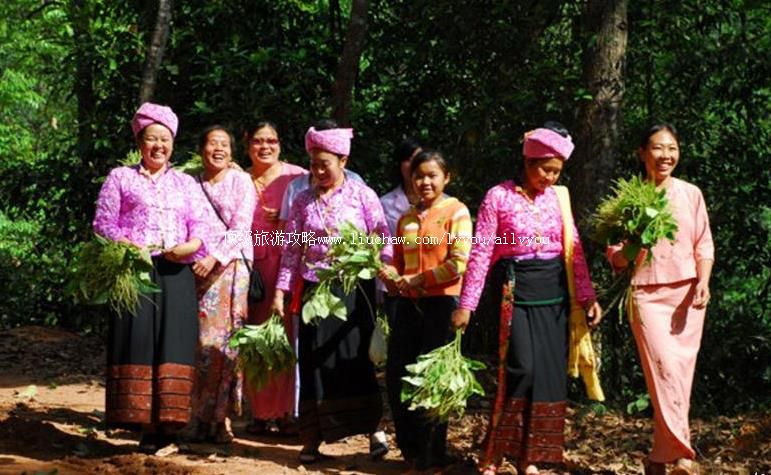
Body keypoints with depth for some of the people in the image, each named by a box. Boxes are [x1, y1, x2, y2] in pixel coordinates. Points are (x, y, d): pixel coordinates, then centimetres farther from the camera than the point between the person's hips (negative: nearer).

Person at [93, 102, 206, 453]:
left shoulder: (185, 183, 20)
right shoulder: (120, 177, 11)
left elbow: (200, 226, 11)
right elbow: (104, 223, 4)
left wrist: (190, 245, -11)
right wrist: (126, 247, -13)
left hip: (176, 273, 2)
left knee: (173, 343, -5)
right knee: (138, 341, -9)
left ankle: (167, 421, -2)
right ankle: (145, 424, -6)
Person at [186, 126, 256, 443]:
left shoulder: (241, 181, 5)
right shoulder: (193, 184, 14)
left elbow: (241, 228, -4)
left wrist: (215, 257, -16)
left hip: (231, 266, -2)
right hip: (199, 268, 3)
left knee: (223, 339, -7)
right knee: (201, 340, -3)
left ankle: (221, 416, -2)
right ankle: (201, 416, 3)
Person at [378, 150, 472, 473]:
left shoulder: (456, 212, -4)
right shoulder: (406, 218, 15)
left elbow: (459, 264, -13)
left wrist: (418, 281, -12)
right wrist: (390, 276, -3)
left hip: (442, 303, -6)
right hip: (408, 304, 6)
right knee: (397, 376, 4)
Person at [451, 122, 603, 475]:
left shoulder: (558, 198, 9)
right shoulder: (499, 197, -4)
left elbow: (575, 251, 8)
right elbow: (480, 252, -6)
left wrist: (587, 296, -1)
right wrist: (466, 304, -10)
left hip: (554, 293, 5)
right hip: (516, 290, -5)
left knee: (549, 372, 3)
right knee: (521, 368, -14)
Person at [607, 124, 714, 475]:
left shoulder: (690, 194, 7)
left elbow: (704, 245, 9)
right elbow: (615, 258, 5)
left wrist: (703, 281, -7)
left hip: (687, 294, 2)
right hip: (648, 294, -2)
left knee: (680, 376, 1)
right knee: (665, 371, -15)